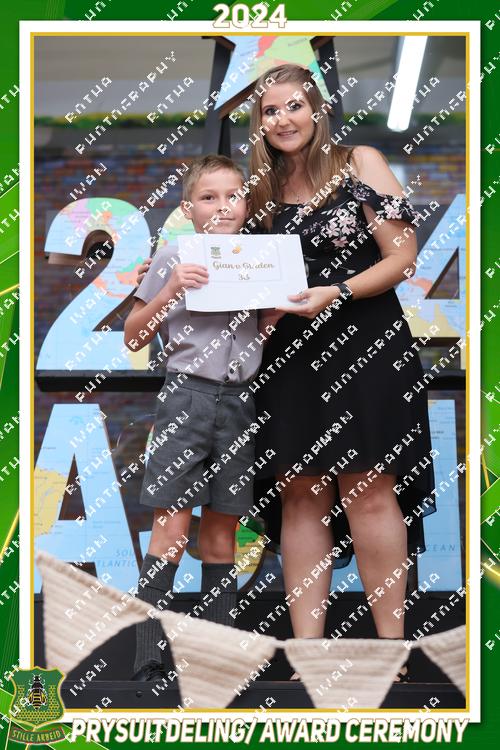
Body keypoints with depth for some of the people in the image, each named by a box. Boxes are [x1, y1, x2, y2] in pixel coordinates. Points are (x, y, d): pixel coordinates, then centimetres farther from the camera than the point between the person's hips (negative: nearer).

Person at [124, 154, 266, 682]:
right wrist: (171, 290, -13)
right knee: (172, 525, -10)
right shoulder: (173, 259, 0)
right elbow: (133, 338, 1)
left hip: (239, 400, 4)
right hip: (186, 395, -4)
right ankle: (147, 658, -8)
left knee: (221, 531, 8)